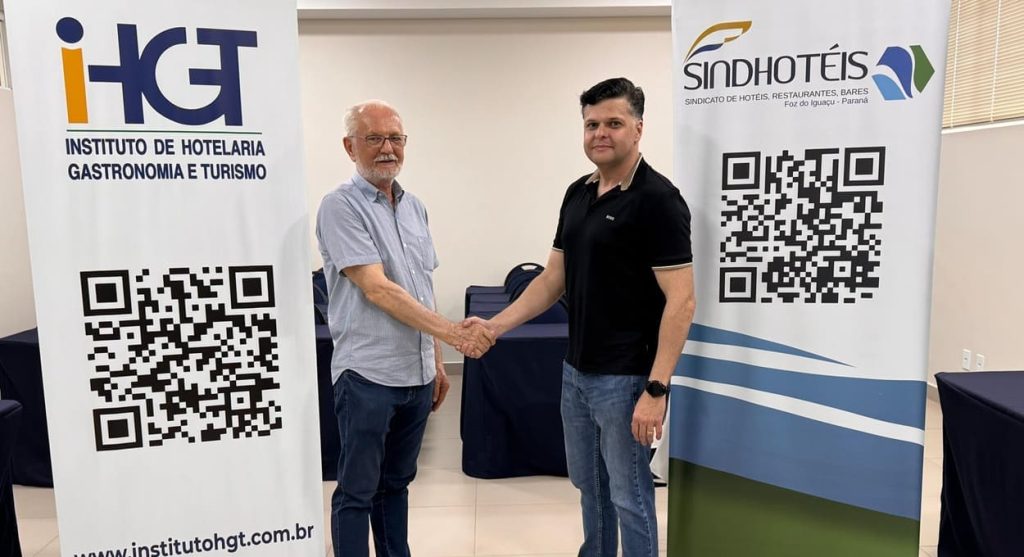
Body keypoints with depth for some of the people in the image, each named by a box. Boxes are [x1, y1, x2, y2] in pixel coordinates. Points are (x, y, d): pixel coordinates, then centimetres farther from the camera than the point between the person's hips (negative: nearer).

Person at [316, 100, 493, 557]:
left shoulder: (415, 207, 11)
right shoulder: (340, 206, -11)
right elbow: (377, 290, -20)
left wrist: (437, 362, 15)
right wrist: (452, 332, -24)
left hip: (417, 373, 7)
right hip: (368, 374, -6)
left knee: (396, 483, 19)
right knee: (357, 491, 7)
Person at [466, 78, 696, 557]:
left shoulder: (656, 198, -15)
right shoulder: (577, 194, 8)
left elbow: (681, 301, -19)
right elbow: (554, 279, 11)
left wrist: (656, 388, -23)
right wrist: (497, 325, 0)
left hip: (626, 378, -7)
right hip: (576, 371, 8)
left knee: (628, 496, 8)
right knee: (589, 486, 22)